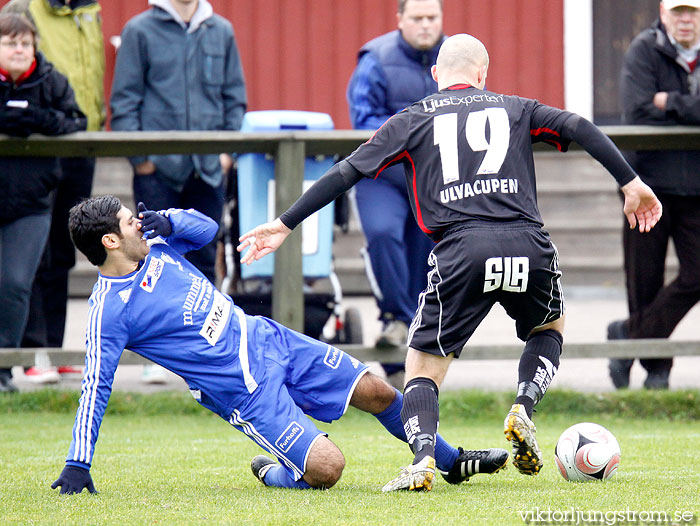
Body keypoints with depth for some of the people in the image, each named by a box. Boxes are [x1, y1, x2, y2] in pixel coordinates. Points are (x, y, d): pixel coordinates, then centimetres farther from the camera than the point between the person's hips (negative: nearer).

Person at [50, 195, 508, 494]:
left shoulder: (154, 245, 2)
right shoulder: (109, 309, -19)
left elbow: (208, 228, 14)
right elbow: (97, 385, -18)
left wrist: (168, 220, -8)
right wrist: (77, 465, -20)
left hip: (265, 339, 8)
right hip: (243, 390, -8)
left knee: (378, 393, 10)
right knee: (325, 468, -20)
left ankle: (451, 461, 33)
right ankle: (271, 474, 14)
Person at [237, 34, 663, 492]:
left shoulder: (411, 121, 19)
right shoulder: (516, 110, 22)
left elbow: (348, 172, 14)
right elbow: (578, 129, 9)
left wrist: (285, 225, 17)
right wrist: (631, 183, 12)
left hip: (461, 252, -1)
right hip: (528, 247, 1)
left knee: (424, 368, 9)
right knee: (550, 328, 32)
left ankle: (423, 458, -18)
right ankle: (523, 409, 6)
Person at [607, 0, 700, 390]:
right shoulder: (644, 51, -3)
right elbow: (638, 113, -15)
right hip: (649, 181, -2)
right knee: (645, 280, 1)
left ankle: (630, 336, 7)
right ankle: (656, 368, 15)